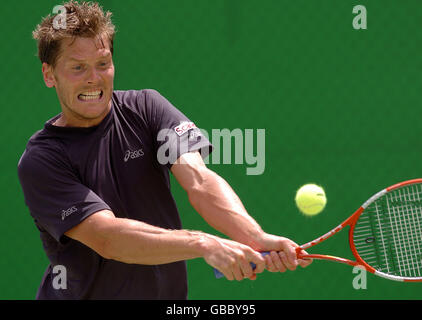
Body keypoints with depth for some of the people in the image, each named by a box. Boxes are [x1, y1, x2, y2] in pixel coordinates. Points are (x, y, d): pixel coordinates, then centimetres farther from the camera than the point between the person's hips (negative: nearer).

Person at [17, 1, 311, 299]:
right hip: (81, 294, -2)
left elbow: (198, 180, -13)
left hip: (168, 291, 2)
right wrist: (205, 244, -35)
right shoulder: (40, 160, -10)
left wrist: (256, 238, -31)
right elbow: (106, 238, -22)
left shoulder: (146, 107, 1)